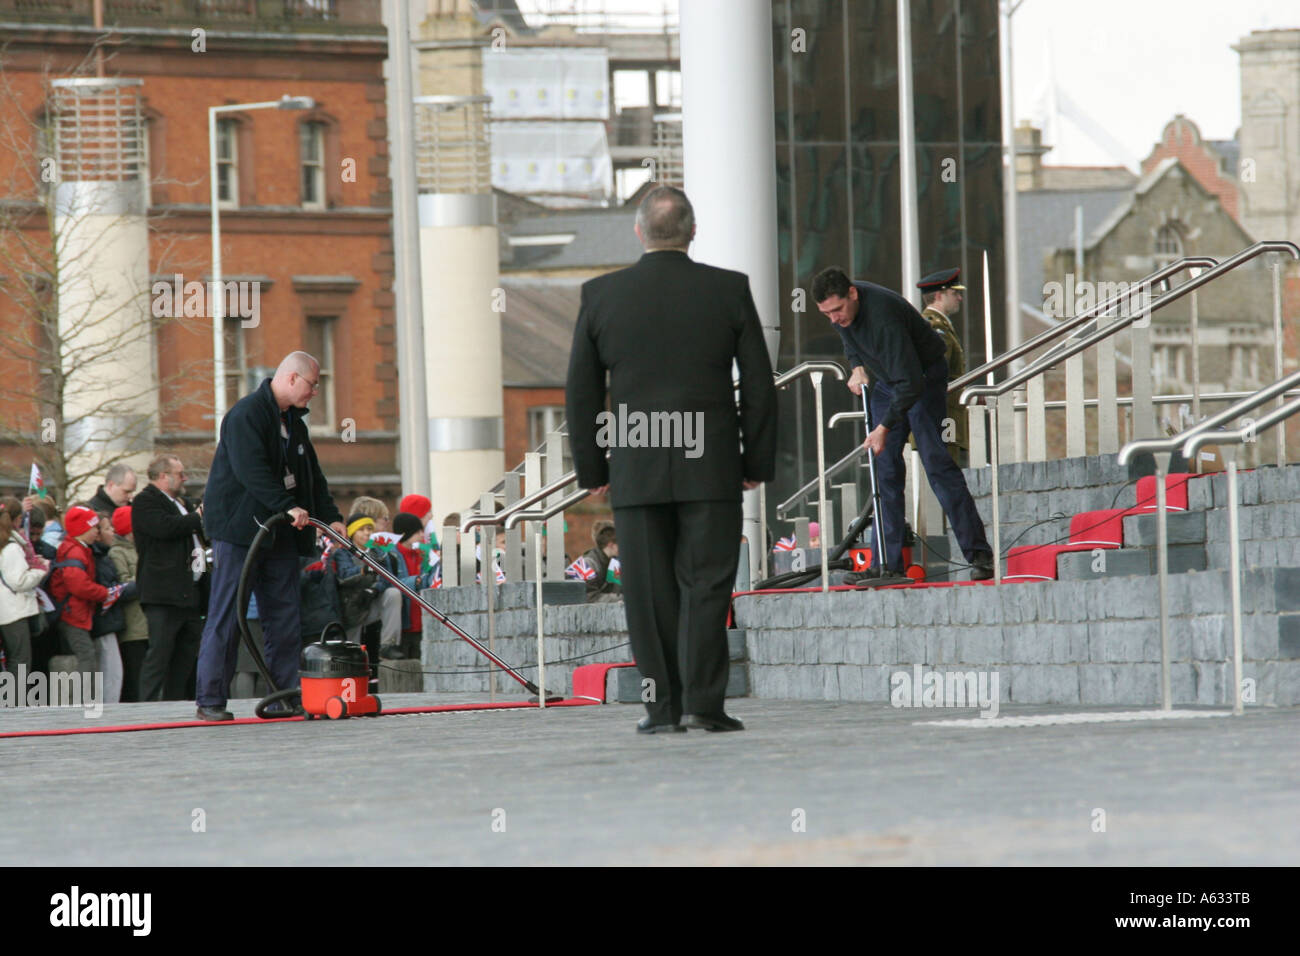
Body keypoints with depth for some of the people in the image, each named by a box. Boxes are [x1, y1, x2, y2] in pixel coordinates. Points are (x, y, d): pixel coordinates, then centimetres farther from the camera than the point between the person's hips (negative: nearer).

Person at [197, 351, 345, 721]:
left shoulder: (293, 421, 17)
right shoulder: (246, 414, -13)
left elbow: (311, 475, 21)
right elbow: (251, 470, -25)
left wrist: (330, 517, 9)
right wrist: (287, 506, -30)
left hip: (280, 533, 9)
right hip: (239, 528, -9)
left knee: (284, 617, 5)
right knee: (226, 616, -7)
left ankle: (285, 696, 8)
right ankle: (210, 700, -6)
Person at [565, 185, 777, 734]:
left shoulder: (601, 296, 1)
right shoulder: (730, 291, -1)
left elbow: (581, 392, 4)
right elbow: (759, 385, 2)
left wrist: (591, 469, 12)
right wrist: (757, 462, 10)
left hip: (635, 470, 1)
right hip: (711, 467, -1)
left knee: (649, 590, 5)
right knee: (705, 584, 1)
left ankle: (664, 705, 4)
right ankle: (702, 700, -6)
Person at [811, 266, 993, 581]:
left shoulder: (883, 316, -36)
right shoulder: (842, 309, -10)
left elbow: (911, 383, -36)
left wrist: (884, 427, -38)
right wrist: (857, 367, 1)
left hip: (925, 377, -8)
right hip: (887, 380, 8)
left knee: (935, 462, -15)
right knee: (885, 471, 1)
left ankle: (979, 554, -13)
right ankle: (887, 563, 2)